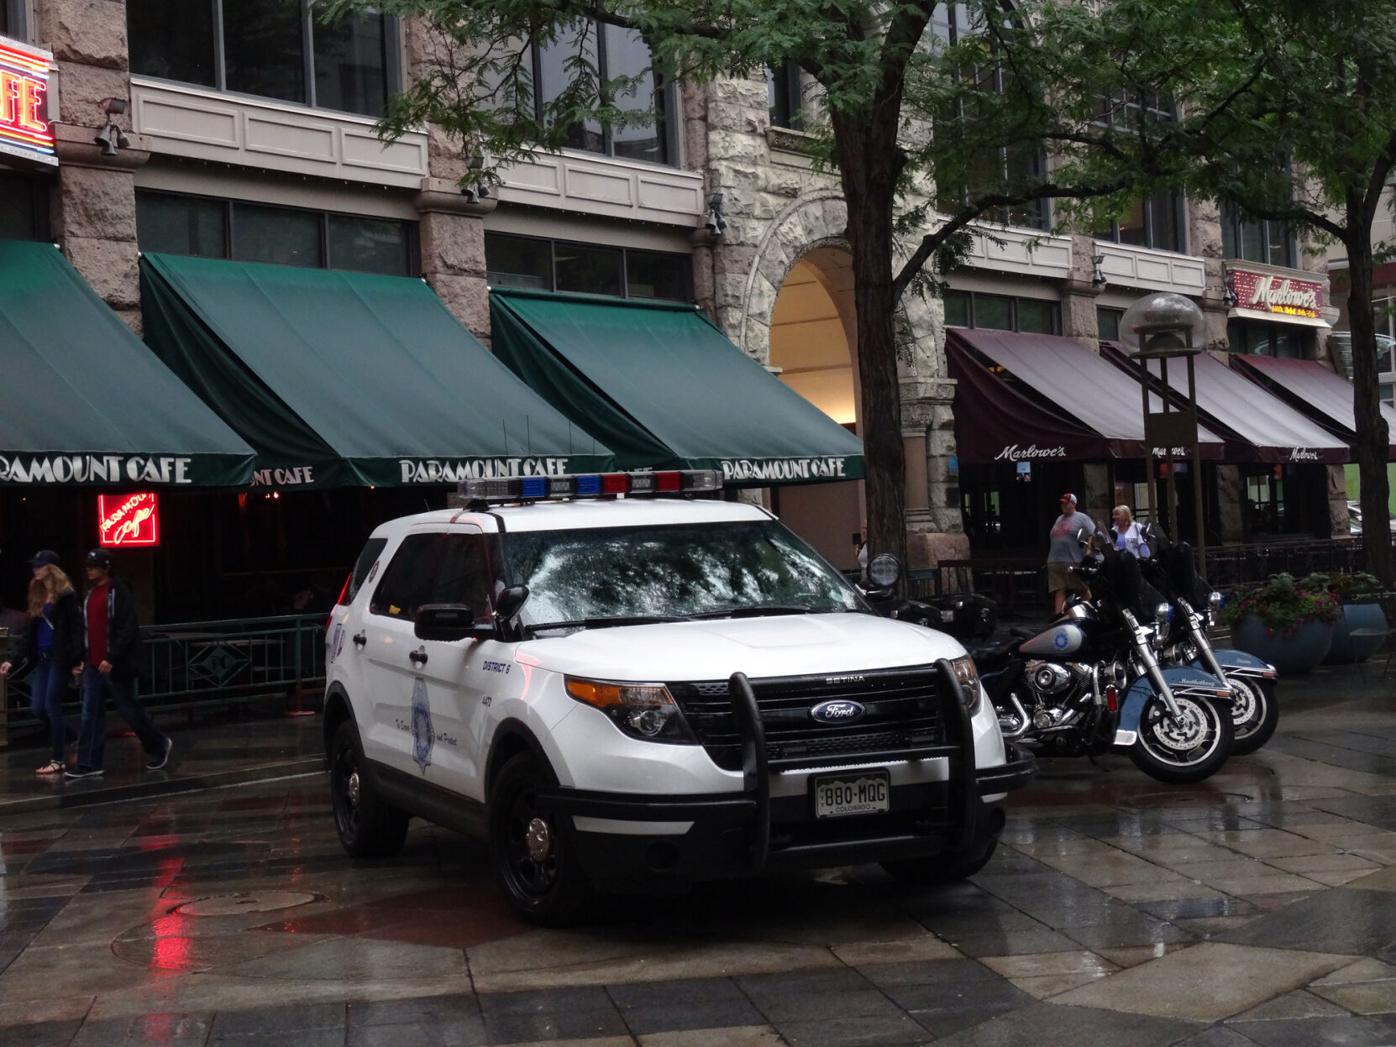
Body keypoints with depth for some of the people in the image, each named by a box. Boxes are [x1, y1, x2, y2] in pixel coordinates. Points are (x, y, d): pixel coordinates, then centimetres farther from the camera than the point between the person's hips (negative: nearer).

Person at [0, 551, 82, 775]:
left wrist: (77, 659, -24)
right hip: (41, 658, 8)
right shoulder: (37, 596, 14)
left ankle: (57, 760, 3)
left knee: (51, 706, -6)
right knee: (37, 708, 5)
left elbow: (76, 628, -14)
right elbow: (29, 633, 16)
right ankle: (75, 739, 24)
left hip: (60, 658, -8)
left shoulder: (66, 596, -8)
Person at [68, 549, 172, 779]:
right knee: (90, 714, 2)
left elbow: (128, 630, -17)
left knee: (129, 710, 3)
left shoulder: (119, 593, -11)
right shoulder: (90, 593, 14)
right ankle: (89, 764, 3)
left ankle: (158, 746, 21)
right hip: (93, 665, 7)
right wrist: (83, 658, 12)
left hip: (114, 666, -7)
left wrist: (112, 659, -21)